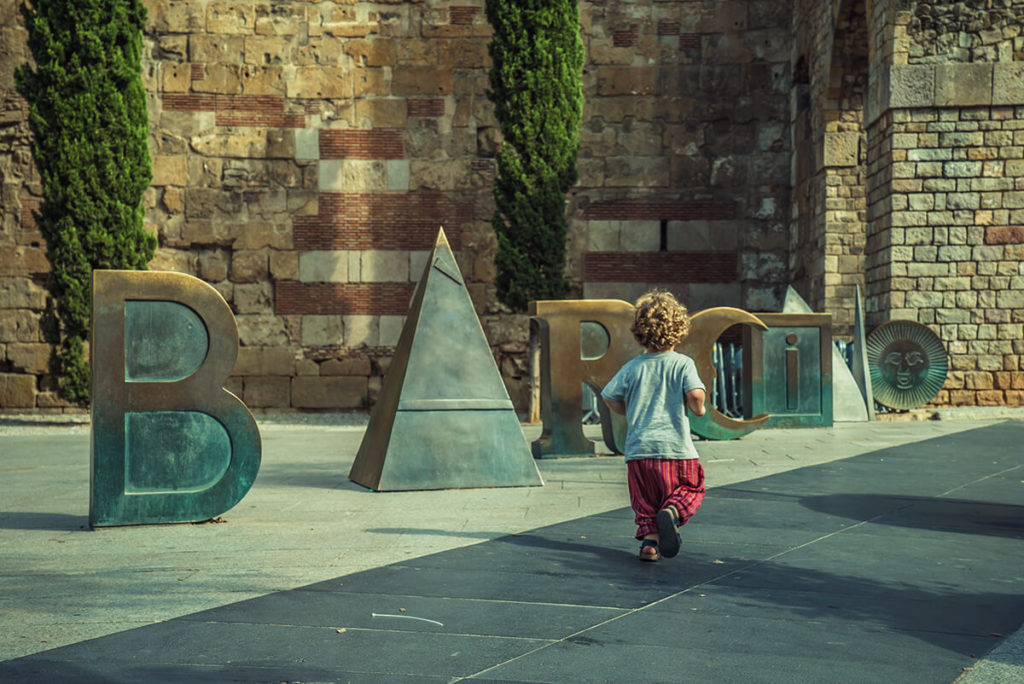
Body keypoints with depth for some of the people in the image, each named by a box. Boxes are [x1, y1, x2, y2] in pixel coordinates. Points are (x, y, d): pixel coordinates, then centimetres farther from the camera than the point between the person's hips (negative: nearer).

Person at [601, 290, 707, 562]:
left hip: (639, 449, 3)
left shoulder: (632, 367, 4)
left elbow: (609, 397, 6)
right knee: (691, 488, 14)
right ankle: (672, 511, -15)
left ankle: (649, 539, 0)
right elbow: (695, 394, -18)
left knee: (645, 500, 16)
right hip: (675, 447, -2)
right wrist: (698, 408, 4)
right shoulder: (683, 363, -5)